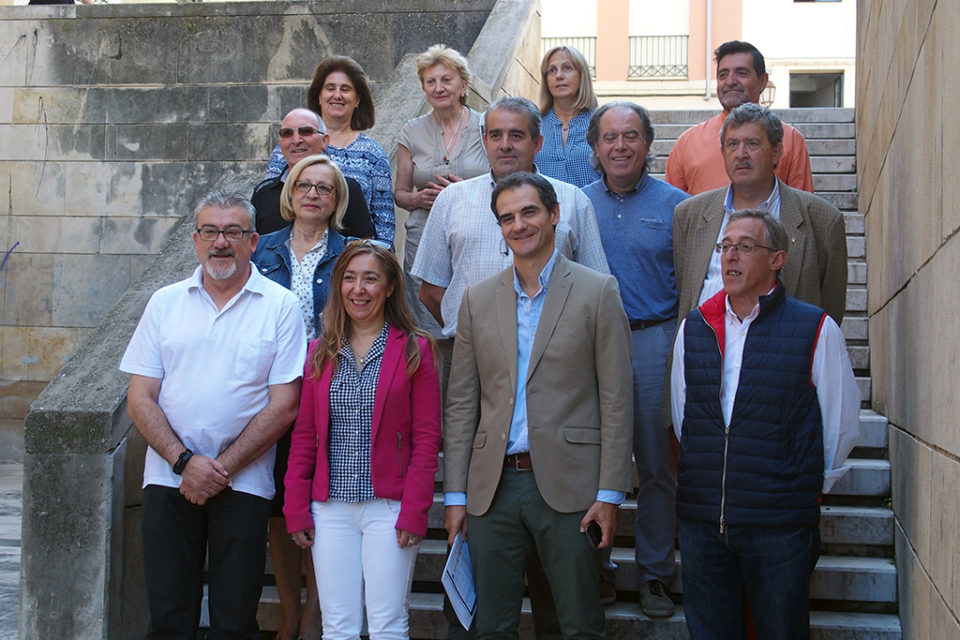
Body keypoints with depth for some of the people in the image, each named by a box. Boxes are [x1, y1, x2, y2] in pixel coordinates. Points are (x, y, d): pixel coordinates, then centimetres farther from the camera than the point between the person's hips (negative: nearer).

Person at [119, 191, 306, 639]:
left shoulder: (280, 306, 2)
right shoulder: (165, 303, 9)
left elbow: (284, 405, -4)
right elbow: (140, 399, 4)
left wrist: (222, 467, -10)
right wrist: (184, 461, -10)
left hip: (244, 482, -2)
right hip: (169, 478, 2)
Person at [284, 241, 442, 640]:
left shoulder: (414, 350, 0)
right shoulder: (320, 352, 10)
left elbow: (426, 438, -3)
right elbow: (304, 437, 10)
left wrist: (413, 512, -10)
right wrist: (296, 509, 3)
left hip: (388, 507, -3)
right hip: (331, 509, 3)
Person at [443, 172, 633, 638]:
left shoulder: (597, 292, 1)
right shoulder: (478, 300, 11)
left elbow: (616, 400, -2)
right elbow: (461, 404, 10)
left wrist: (610, 493, -8)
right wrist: (454, 494, 5)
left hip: (568, 486, -3)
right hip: (492, 488, 3)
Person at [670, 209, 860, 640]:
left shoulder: (815, 330, -3)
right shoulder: (693, 329, 9)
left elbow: (841, 425, 3)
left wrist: (812, 488, 9)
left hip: (780, 524, -3)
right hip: (701, 519, 4)